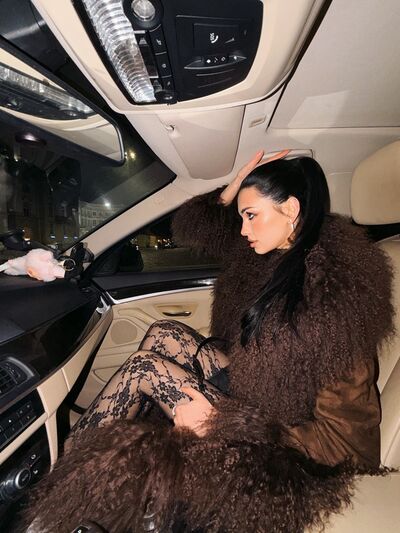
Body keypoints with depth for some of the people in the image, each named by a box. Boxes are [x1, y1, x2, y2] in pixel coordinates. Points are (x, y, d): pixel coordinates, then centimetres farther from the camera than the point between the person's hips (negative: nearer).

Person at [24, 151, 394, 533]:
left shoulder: (337, 295, -26)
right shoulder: (272, 255, -3)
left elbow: (343, 437, -22)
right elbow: (188, 229, 6)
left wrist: (222, 422, -23)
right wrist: (236, 186, -8)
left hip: (280, 446, -7)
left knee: (145, 368, -11)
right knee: (163, 335, -3)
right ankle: (72, 454, 8)